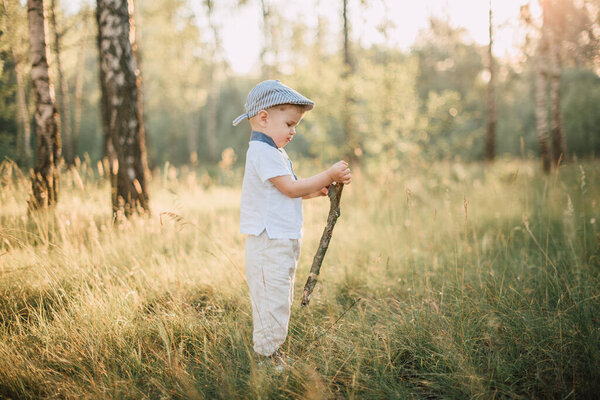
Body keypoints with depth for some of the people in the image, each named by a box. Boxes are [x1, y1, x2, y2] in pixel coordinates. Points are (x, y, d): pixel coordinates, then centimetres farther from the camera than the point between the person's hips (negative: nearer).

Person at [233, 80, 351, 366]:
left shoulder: (273, 152, 19)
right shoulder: (263, 152, -15)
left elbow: (290, 192, 21)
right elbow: (291, 189, -19)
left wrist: (319, 189, 7)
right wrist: (328, 175, -14)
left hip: (283, 242, 11)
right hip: (269, 243, -11)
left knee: (280, 301, 16)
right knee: (272, 301, -7)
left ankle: (271, 353, 26)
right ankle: (266, 358, 1)